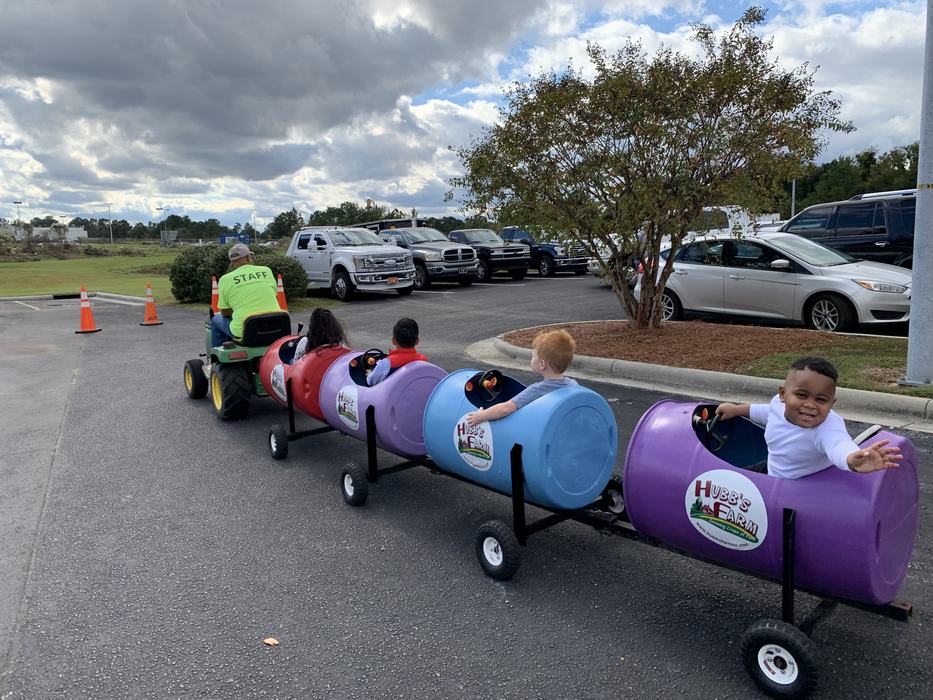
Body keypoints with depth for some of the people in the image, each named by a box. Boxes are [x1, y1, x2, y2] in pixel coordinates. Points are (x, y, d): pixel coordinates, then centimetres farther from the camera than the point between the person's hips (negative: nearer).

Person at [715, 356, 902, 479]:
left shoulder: (828, 427, -39)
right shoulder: (779, 403, -19)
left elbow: (839, 445, -64)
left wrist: (851, 459, -86)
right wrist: (736, 409, 16)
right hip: (772, 470, 6)